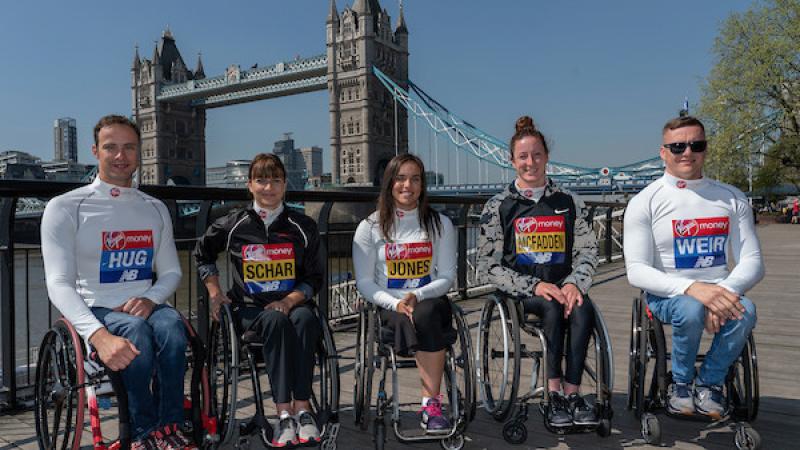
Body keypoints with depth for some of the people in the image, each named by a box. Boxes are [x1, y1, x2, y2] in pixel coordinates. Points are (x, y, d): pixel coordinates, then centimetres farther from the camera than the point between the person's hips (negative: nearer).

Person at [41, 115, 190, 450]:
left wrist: (151, 298, -11)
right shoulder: (65, 208, -2)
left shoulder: (155, 209, 12)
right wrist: (99, 335, -29)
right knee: (136, 331, -35)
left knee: (171, 325, -32)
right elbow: (59, 284, -11)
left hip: (143, 306, 3)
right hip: (95, 312, -3)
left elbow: (171, 271, 15)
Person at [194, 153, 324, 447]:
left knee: (305, 318, -35)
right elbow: (202, 254, 24)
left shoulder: (303, 226, 6)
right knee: (276, 321, -35)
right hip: (250, 310, 0)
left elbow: (314, 278, 6)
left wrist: (290, 301, -11)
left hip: (292, 304, 1)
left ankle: (301, 407, -33)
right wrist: (215, 292, 12)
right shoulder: (233, 225, 7)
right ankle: (284, 413, -35)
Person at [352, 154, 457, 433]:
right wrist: (396, 304, -17)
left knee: (424, 315, -34)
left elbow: (447, 276, 5)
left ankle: (430, 405, -29)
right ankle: (432, 403, -24)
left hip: (430, 302, 1)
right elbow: (364, 282, 1)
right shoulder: (370, 227, 6)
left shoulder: (440, 224, 10)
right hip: (389, 307, 0)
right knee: (408, 322, -33)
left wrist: (417, 296, -15)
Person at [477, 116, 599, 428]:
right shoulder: (498, 206, 4)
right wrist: (533, 286, -14)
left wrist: (574, 283, -12)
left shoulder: (569, 202, 13)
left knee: (582, 308, -30)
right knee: (552, 307, -32)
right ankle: (554, 394, -24)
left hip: (563, 285, 2)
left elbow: (588, 250, 9)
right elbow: (488, 265, -2)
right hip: (519, 291, -2)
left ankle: (572, 393, -23)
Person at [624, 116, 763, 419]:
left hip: (720, 292, 3)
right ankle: (680, 383, -5)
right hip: (666, 295, -3)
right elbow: (636, 271, -13)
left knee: (745, 311, -30)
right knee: (690, 309, -35)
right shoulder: (645, 202, -5)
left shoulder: (732, 198, 6)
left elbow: (752, 261, 1)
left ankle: (709, 382, -3)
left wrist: (724, 291, -21)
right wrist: (692, 288, -29)